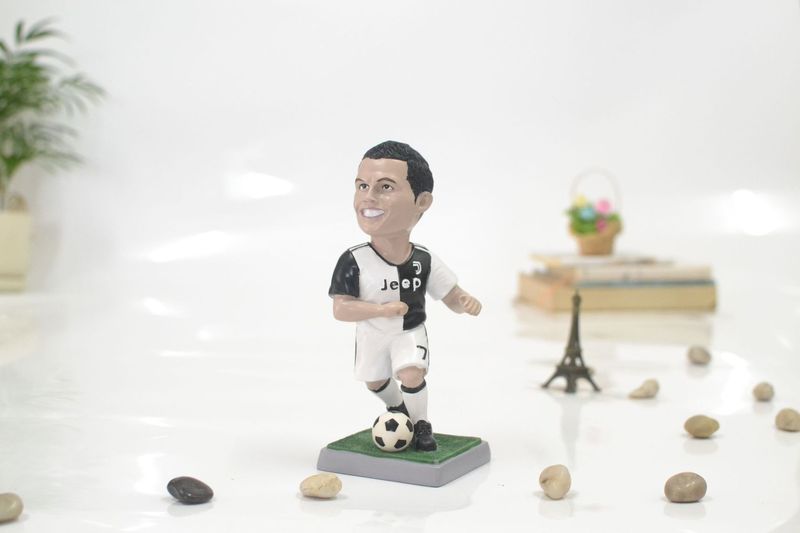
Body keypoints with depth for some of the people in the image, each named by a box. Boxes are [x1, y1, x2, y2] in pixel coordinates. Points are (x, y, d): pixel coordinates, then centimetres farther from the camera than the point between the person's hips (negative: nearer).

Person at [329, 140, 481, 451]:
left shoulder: (424, 261, -22)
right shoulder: (354, 261, -28)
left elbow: (451, 297, -11)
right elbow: (341, 309, -28)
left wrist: (466, 303, -35)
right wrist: (381, 309, -40)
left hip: (410, 333, -1)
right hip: (372, 335, 1)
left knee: (411, 374, -22)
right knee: (374, 382, 21)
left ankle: (420, 423, 7)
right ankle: (397, 406, 55)